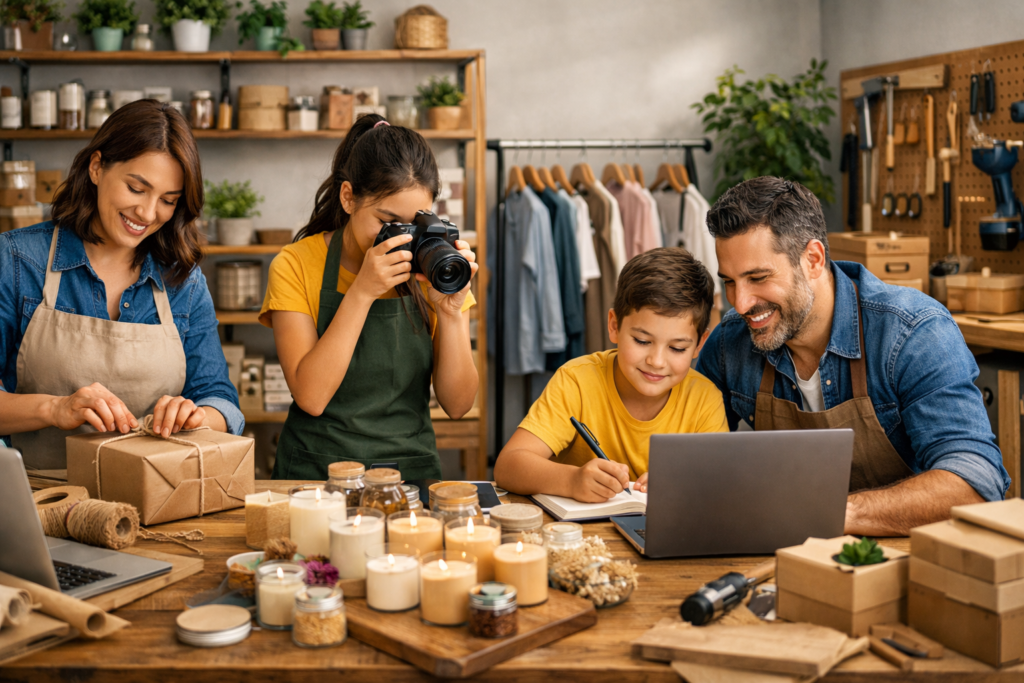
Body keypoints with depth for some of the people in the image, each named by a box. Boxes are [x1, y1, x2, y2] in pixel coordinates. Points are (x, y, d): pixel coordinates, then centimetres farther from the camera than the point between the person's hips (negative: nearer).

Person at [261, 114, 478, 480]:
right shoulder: (295, 265, -2)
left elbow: (458, 404, 0)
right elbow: (311, 397, -13)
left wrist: (450, 310, -13)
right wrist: (362, 292, -18)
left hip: (411, 468, 1)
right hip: (316, 473, -1)